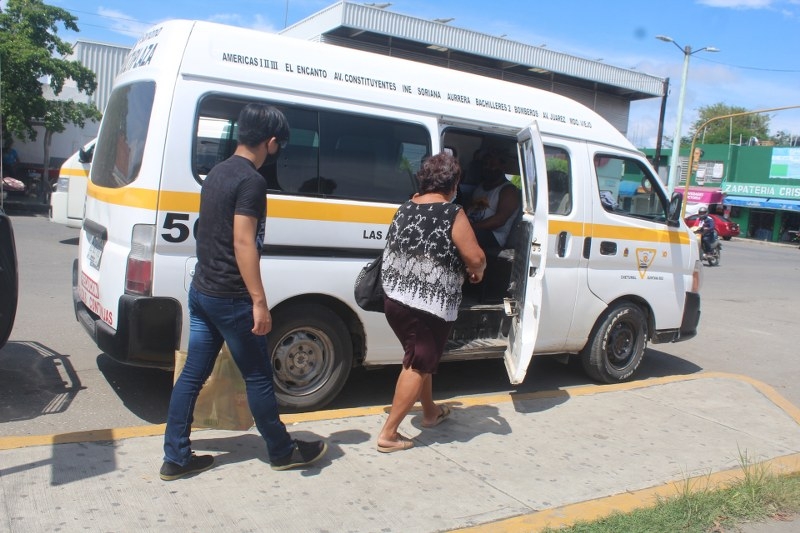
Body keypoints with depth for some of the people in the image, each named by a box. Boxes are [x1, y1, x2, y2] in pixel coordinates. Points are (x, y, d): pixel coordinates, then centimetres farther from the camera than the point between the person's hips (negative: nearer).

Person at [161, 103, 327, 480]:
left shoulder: (217, 173, 12)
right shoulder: (251, 181, -16)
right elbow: (243, 243, -22)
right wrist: (259, 302, -22)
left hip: (201, 291, 9)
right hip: (230, 298, -9)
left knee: (193, 374, 12)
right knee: (258, 377, 6)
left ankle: (175, 458, 20)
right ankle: (283, 452, 22)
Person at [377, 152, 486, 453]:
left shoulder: (405, 209, 7)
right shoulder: (452, 214, -12)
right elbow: (475, 258, -16)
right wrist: (477, 270, 7)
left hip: (394, 299, 7)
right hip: (430, 307, -7)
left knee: (419, 358, 24)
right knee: (417, 366, 5)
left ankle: (430, 412, 43)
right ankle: (388, 434, 7)